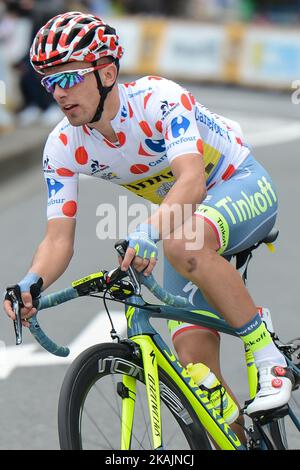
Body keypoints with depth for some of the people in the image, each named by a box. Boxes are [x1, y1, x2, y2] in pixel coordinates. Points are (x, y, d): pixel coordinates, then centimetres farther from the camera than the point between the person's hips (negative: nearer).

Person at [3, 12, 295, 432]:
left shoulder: (158, 99, -30)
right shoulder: (63, 148, -14)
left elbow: (192, 181, -44)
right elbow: (59, 239, -15)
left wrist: (149, 232, -61)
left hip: (243, 186, -6)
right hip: (181, 216, 6)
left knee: (183, 244, -39)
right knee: (193, 358, -9)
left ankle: (269, 358, -24)